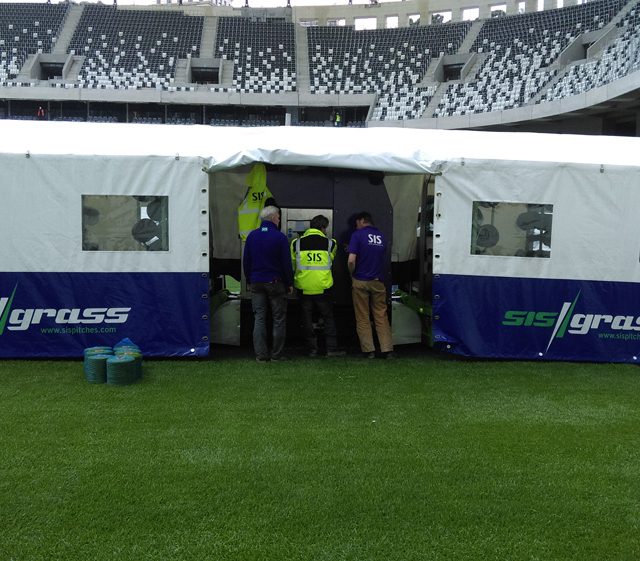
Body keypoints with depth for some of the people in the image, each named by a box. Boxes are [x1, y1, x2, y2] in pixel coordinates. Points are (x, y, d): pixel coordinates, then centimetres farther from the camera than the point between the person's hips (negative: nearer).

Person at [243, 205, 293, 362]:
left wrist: (249, 281, 18)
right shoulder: (280, 237, -8)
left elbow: (246, 261, 9)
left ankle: (261, 354, 4)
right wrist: (290, 283, 2)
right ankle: (276, 354, 8)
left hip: (256, 283, 4)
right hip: (276, 283, -4)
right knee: (279, 319, 5)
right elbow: (286, 263, -7)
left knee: (259, 319, 5)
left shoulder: (252, 236, 5)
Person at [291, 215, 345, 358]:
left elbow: (292, 265, 7)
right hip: (323, 287, -1)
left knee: (307, 319, 11)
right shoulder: (330, 243, -1)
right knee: (328, 318, 11)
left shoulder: (297, 243, 0)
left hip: (304, 287, 1)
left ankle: (312, 349, 14)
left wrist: (292, 282, 22)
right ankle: (332, 349, 11)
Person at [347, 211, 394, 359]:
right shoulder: (381, 236, 8)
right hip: (378, 281, 4)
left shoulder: (357, 235, -7)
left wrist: (352, 275, 1)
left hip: (361, 281, -4)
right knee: (381, 316, 8)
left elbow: (351, 261, -15)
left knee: (363, 318, 6)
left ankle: (368, 350, 6)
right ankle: (387, 349, 6)